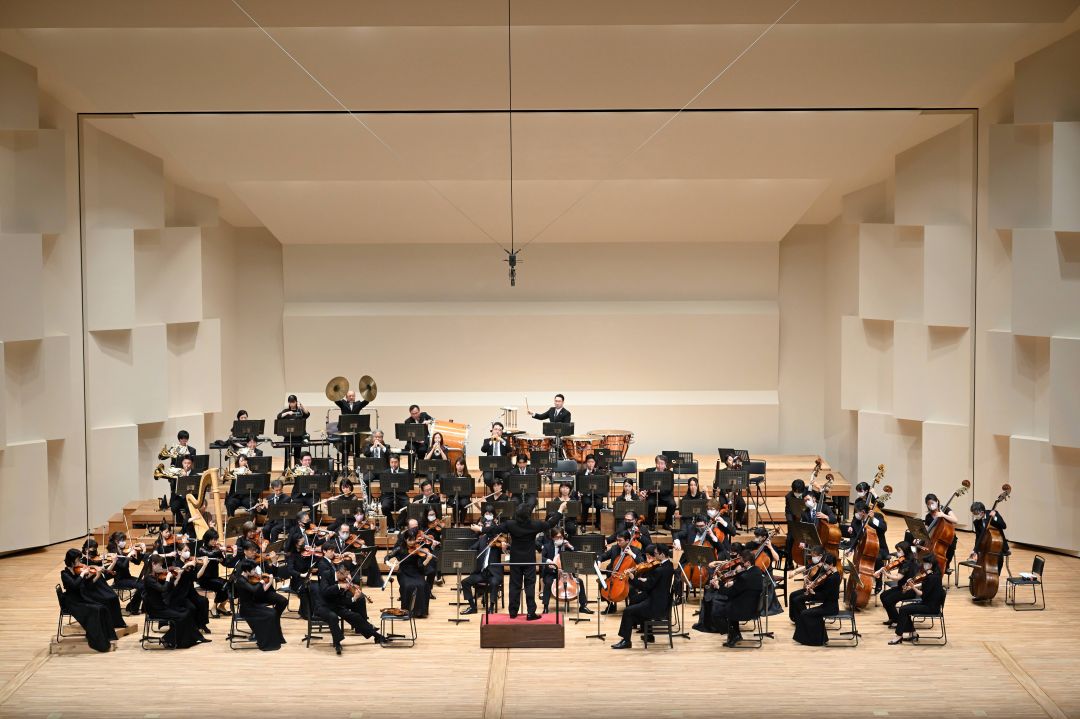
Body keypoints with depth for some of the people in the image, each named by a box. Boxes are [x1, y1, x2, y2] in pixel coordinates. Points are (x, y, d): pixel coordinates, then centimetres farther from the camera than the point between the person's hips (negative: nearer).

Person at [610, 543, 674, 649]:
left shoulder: (659, 570, -23)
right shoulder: (669, 566, 5)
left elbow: (646, 587, -19)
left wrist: (632, 578, -15)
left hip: (657, 607, -10)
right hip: (663, 603, 10)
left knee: (628, 611, -7)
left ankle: (626, 641, 2)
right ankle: (648, 635, 32)